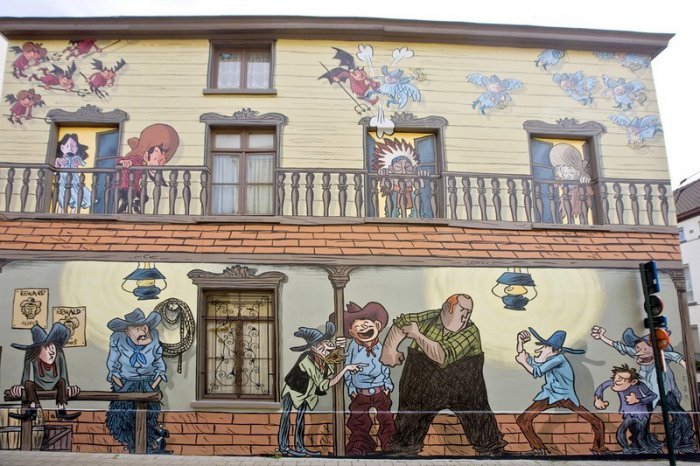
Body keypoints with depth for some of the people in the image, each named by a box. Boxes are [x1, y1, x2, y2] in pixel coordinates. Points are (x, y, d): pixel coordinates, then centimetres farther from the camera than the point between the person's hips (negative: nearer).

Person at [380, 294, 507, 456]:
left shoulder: (470, 332, -19)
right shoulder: (430, 318, -10)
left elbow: (443, 356, -31)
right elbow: (401, 323, 6)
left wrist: (417, 335, -25)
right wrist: (389, 349, -3)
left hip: (464, 390, -2)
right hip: (423, 387, 2)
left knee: (479, 419, 6)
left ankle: (492, 450, 29)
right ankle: (403, 451, 33)